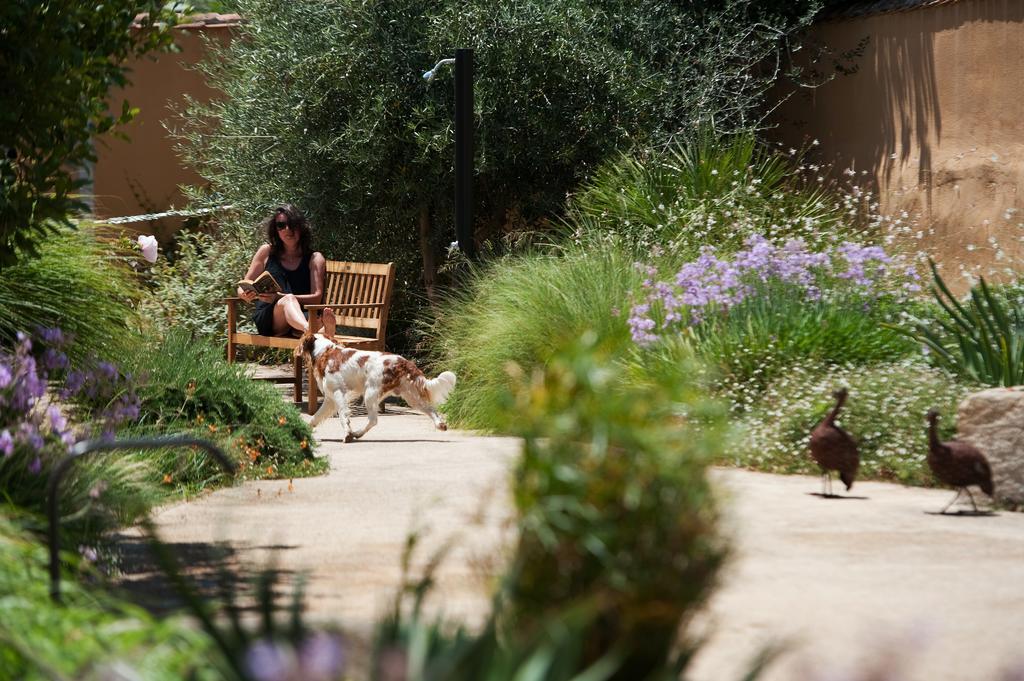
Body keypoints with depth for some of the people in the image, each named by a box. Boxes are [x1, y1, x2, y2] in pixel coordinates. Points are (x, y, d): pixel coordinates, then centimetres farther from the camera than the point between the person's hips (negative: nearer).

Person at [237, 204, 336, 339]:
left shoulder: (314, 258, 13)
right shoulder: (266, 252, 17)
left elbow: (316, 297, 0)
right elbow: (242, 289, 20)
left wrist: (279, 297, -14)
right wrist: (247, 296, -7)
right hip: (266, 317, 0)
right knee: (288, 300, -37)